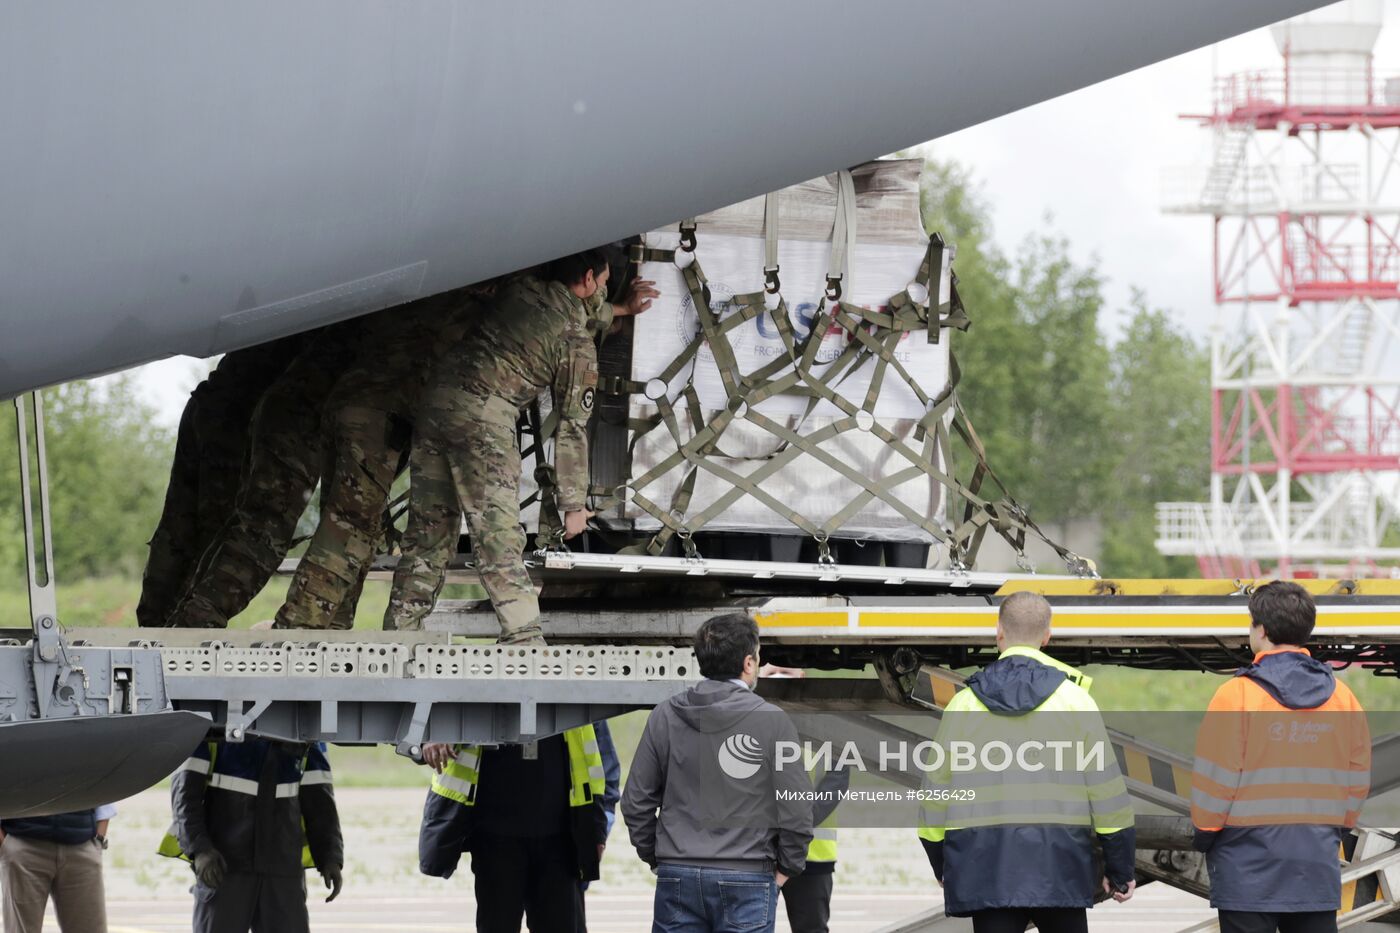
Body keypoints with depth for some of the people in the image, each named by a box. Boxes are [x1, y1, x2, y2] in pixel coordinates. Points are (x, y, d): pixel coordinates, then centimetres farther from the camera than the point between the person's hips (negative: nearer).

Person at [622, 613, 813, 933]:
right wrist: (787, 867, 7)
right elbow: (796, 807, -7)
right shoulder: (772, 720, -6)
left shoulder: (664, 717, 3)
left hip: (677, 876, 3)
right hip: (747, 880, -3)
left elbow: (636, 801, 5)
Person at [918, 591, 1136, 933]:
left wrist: (941, 865, 22)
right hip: (1059, 863, 0)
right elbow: (1106, 786, 1)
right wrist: (1120, 869, 8)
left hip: (984, 864, 1)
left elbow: (937, 790, 9)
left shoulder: (963, 705, 4)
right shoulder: (1073, 699, 1)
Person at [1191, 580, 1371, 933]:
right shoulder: (1343, 698, 2)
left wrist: (1204, 836, 6)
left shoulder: (1236, 695, -12)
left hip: (1249, 863, -4)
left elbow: (1213, 781, -9)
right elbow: (1358, 780, 8)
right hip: (1319, 861, 4)